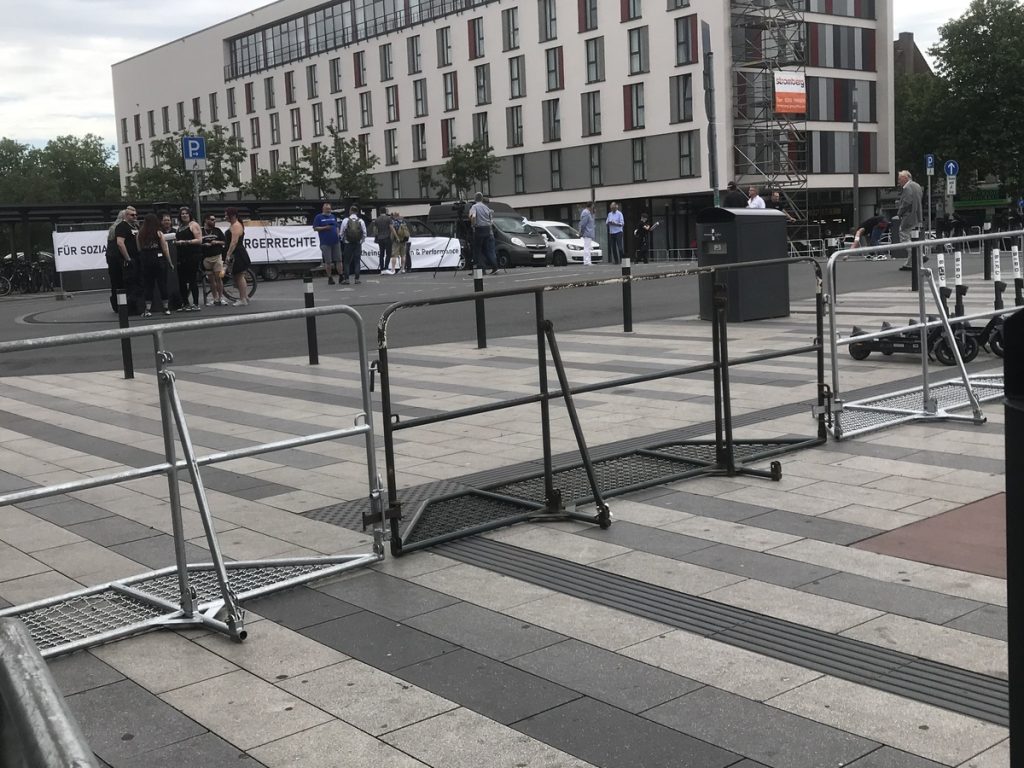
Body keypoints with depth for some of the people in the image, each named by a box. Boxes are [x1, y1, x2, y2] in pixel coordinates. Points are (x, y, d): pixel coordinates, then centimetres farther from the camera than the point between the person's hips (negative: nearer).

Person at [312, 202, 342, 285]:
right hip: (325, 243, -4)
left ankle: (340, 277, 8)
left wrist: (338, 236, 11)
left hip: (336, 242, 4)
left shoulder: (333, 216, 17)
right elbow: (315, 228, -2)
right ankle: (330, 278, 5)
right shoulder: (318, 217, 2)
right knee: (328, 262, -2)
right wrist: (325, 228, -14)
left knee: (338, 260, 3)